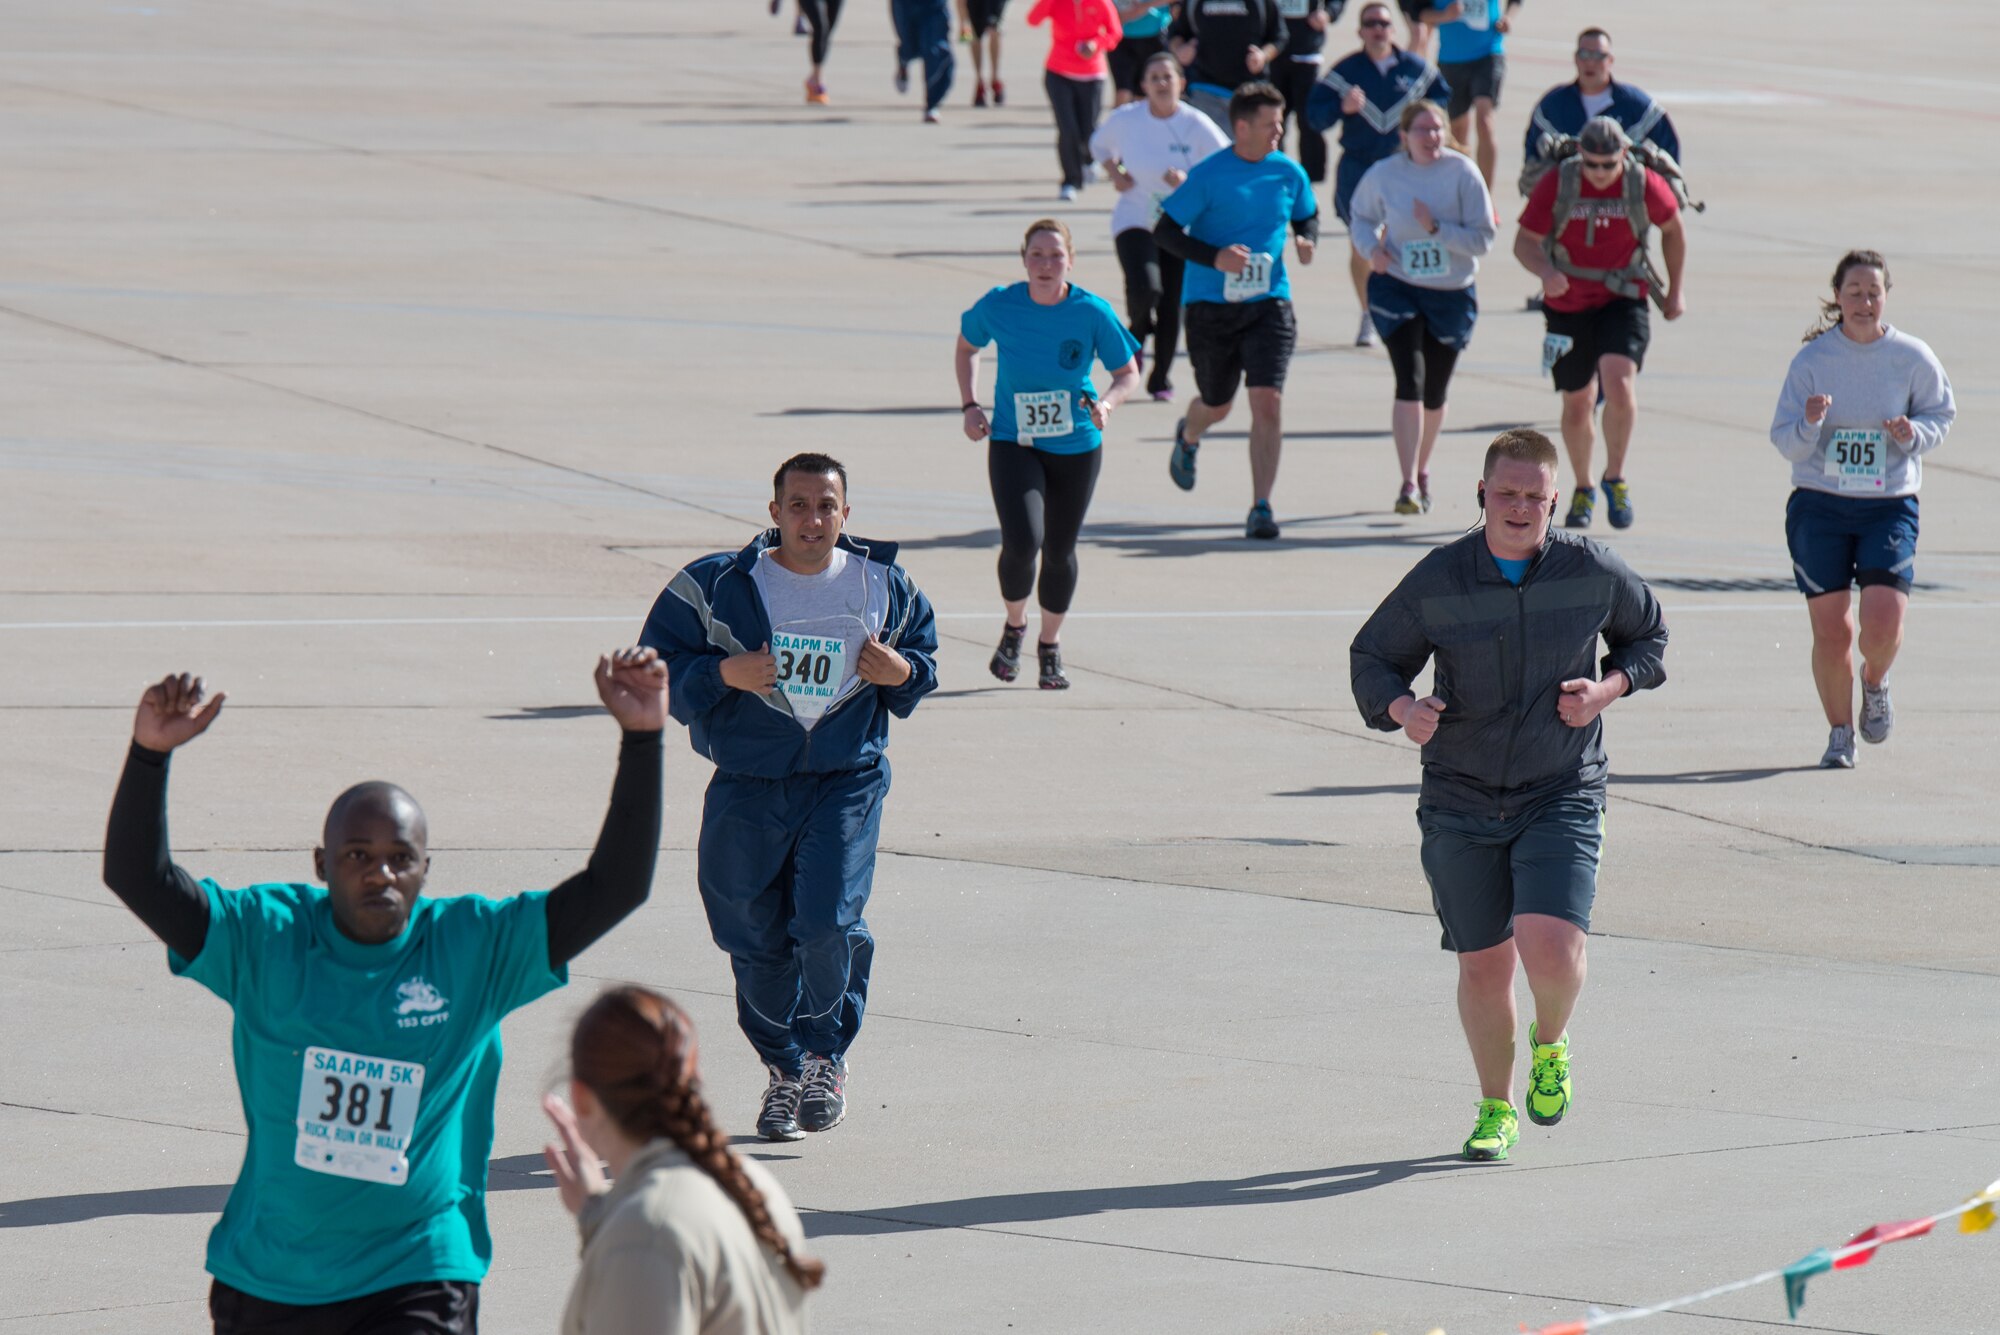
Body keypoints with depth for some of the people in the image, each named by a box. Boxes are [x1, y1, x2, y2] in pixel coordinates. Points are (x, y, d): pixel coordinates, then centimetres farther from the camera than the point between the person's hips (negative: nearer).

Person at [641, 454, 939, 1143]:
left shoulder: (884, 587, 5)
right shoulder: (716, 586, -2)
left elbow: (924, 655, 19)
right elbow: (659, 671, 1)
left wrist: (902, 672, -5)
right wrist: (723, 674, -17)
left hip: (847, 783, -1)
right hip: (747, 788, 1)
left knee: (827, 922, -17)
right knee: (756, 939, 5)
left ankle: (826, 1054, 8)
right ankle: (784, 1069, 27)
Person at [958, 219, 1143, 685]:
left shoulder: (1093, 313, -12)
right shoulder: (998, 307, -11)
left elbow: (1128, 373, 0)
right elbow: (966, 346, 11)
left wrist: (1106, 404, -21)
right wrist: (970, 405, 0)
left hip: (1077, 447, 1)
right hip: (1013, 444, -1)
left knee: (1059, 550, 11)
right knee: (1022, 542, -19)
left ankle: (1050, 646, 36)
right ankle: (1014, 628, 11)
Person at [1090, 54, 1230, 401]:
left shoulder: (1196, 125, -8)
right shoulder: (1125, 120, -5)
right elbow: (1099, 144, 16)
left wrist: (1189, 180, -20)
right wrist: (1113, 172, -2)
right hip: (1134, 223, -1)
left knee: (1172, 308, 3)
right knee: (1145, 289, -24)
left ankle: (1161, 378, 23)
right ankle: (1138, 333, 12)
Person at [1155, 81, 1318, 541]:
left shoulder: (1288, 173, 2)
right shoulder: (1207, 176, -10)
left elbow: (1307, 216, 21)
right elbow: (1164, 232, -8)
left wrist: (1307, 241, -3)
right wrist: (1214, 257, -21)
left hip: (1268, 305, 2)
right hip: (1211, 307, -2)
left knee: (1268, 401, -14)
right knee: (1217, 404, 14)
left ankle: (1261, 507, -9)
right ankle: (1188, 437, 52)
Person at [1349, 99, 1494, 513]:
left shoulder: (1463, 173, -10)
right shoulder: (1384, 175, -5)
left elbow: (1483, 238, -11)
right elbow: (1362, 215, 14)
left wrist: (1436, 227, -25)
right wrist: (1371, 247, -7)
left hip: (1452, 294, 1)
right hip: (1396, 289, -1)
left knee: (1434, 393, 12)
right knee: (1410, 382, -16)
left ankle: (1422, 471, 36)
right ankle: (1409, 484, -19)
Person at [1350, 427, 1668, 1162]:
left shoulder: (1594, 571, -4)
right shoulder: (1437, 580, -6)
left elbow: (1647, 635, 14)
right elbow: (1373, 657, 4)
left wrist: (1609, 688, -6)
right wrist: (1400, 708, -18)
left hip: (1561, 798, -1)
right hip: (1460, 801, 1)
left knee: (1550, 950, -19)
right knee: (1483, 967, 6)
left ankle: (1550, 1043, 16)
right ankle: (1496, 1108, 30)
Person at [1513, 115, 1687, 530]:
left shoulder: (1645, 185, -10)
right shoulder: (1556, 184, -12)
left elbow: (1672, 229, 9)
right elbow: (1525, 242, -9)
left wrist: (1675, 290, 15)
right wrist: (1546, 272, -31)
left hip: (1623, 299, -1)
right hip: (1568, 305, 1)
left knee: (1619, 382, -24)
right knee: (1577, 404, 9)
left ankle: (1615, 479, -4)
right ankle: (1583, 489, 32)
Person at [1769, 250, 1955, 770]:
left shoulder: (1913, 358, -3)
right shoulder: (1811, 360, -3)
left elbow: (1941, 414, 12)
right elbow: (1786, 443, 0)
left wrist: (1913, 434, -10)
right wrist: (1809, 424, -22)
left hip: (1890, 507, 0)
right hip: (1819, 507, 0)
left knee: (1883, 625, -14)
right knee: (1830, 632, -1)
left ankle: (1875, 682, 22)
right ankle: (1839, 733, 20)